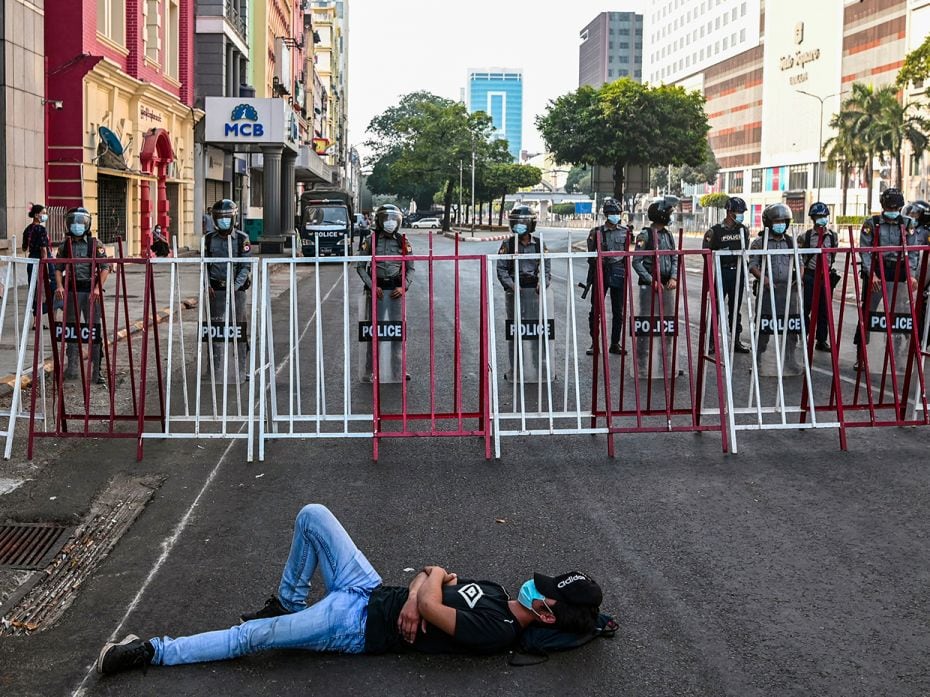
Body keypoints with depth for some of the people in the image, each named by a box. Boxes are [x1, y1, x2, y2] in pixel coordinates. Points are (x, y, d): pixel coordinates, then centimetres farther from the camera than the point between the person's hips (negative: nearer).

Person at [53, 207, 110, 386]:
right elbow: (59, 268, 9)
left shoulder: (95, 244, -1)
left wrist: (98, 289, -15)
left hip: (90, 291, -2)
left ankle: (96, 371, 4)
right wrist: (59, 286, -8)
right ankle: (72, 366, 16)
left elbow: (105, 268, -4)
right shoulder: (64, 245, 6)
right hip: (71, 290, 2)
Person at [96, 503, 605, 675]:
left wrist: (435, 578, -8)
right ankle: (287, 604, 21)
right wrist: (417, 591, -10)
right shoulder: (494, 592, 6)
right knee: (312, 515, 3)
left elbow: (430, 607, -29)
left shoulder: (495, 632, -22)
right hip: (369, 589, 8)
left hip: (359, 626, -8)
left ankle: (152, 651, -1)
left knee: (251, 636, -14)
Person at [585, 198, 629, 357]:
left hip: (619, 273, 2)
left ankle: (615, 344, 15)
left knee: (618, 312, 5)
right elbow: (591, 256, 2)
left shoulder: (625, 232, 7)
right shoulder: (597, 232, -1)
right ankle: (594, 343, 11)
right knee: (595, 309, 1)